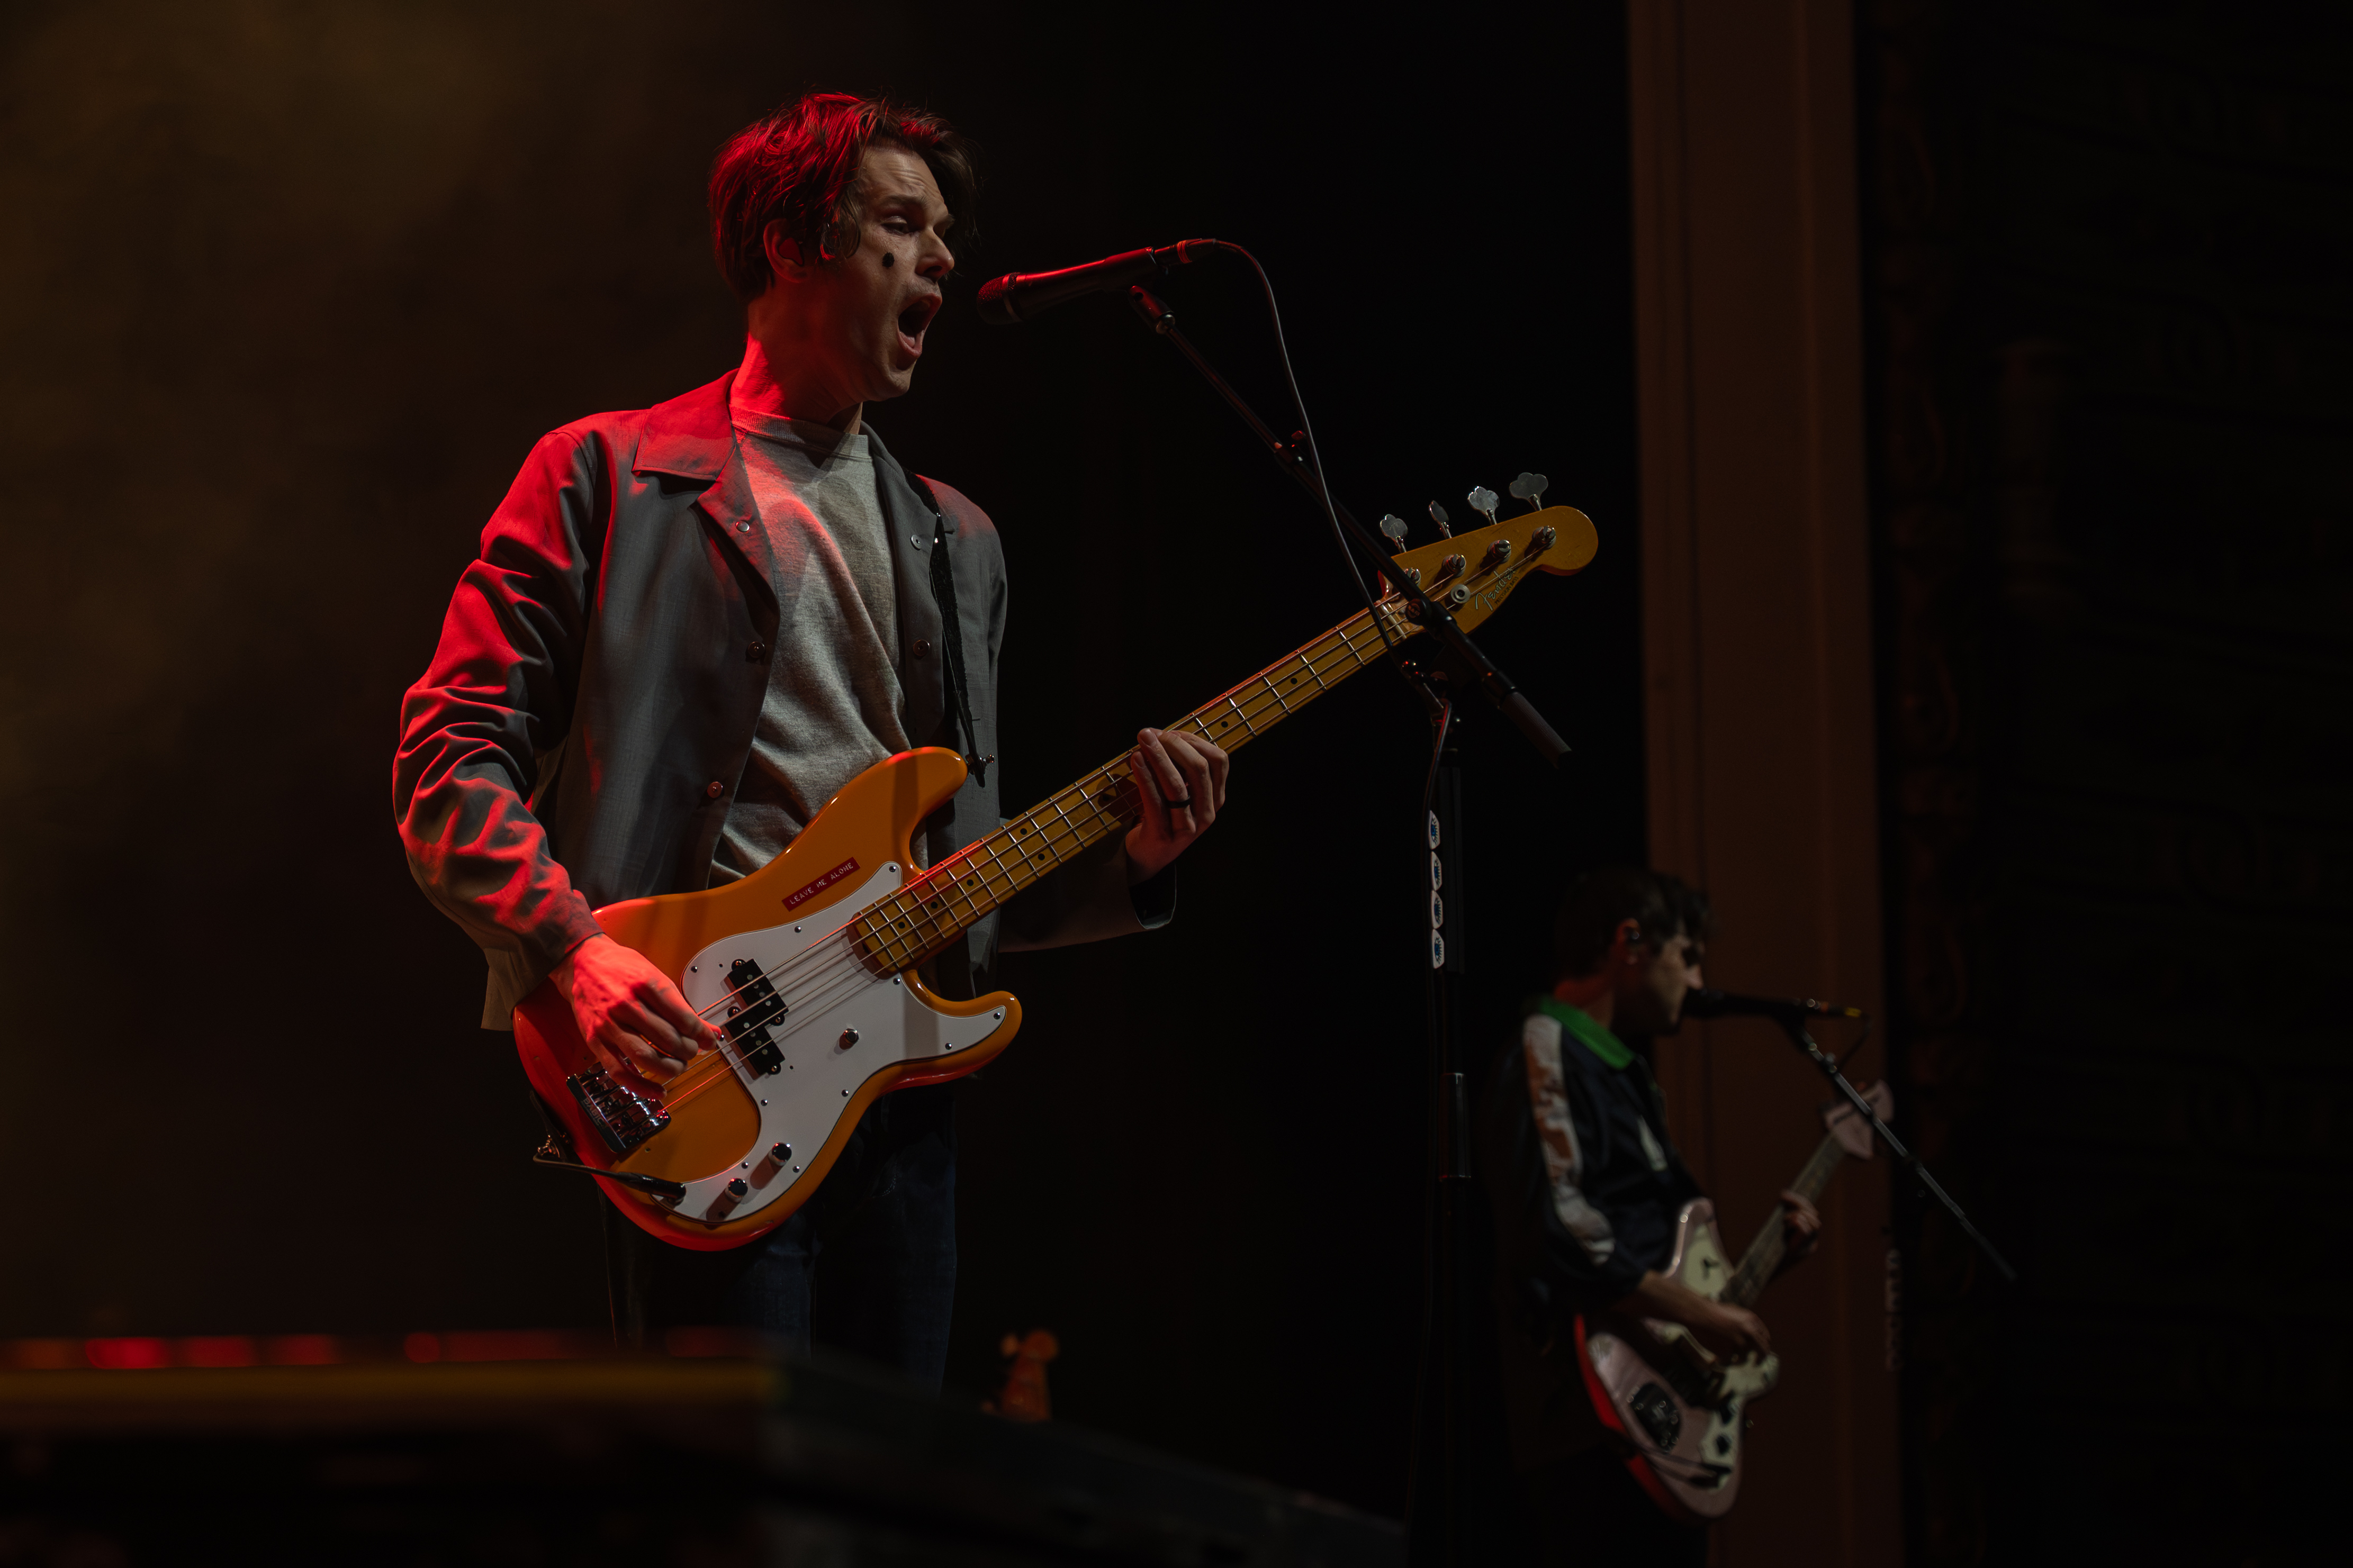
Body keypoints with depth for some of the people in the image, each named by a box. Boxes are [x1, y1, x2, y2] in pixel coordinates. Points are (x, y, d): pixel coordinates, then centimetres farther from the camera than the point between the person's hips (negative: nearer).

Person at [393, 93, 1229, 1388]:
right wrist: (575, 948, -16)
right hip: (700, 1075, -6)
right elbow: (449, 753, -1)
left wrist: (1125, 860, 5)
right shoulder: (611, 477, 6)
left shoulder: (958, 542, 25)